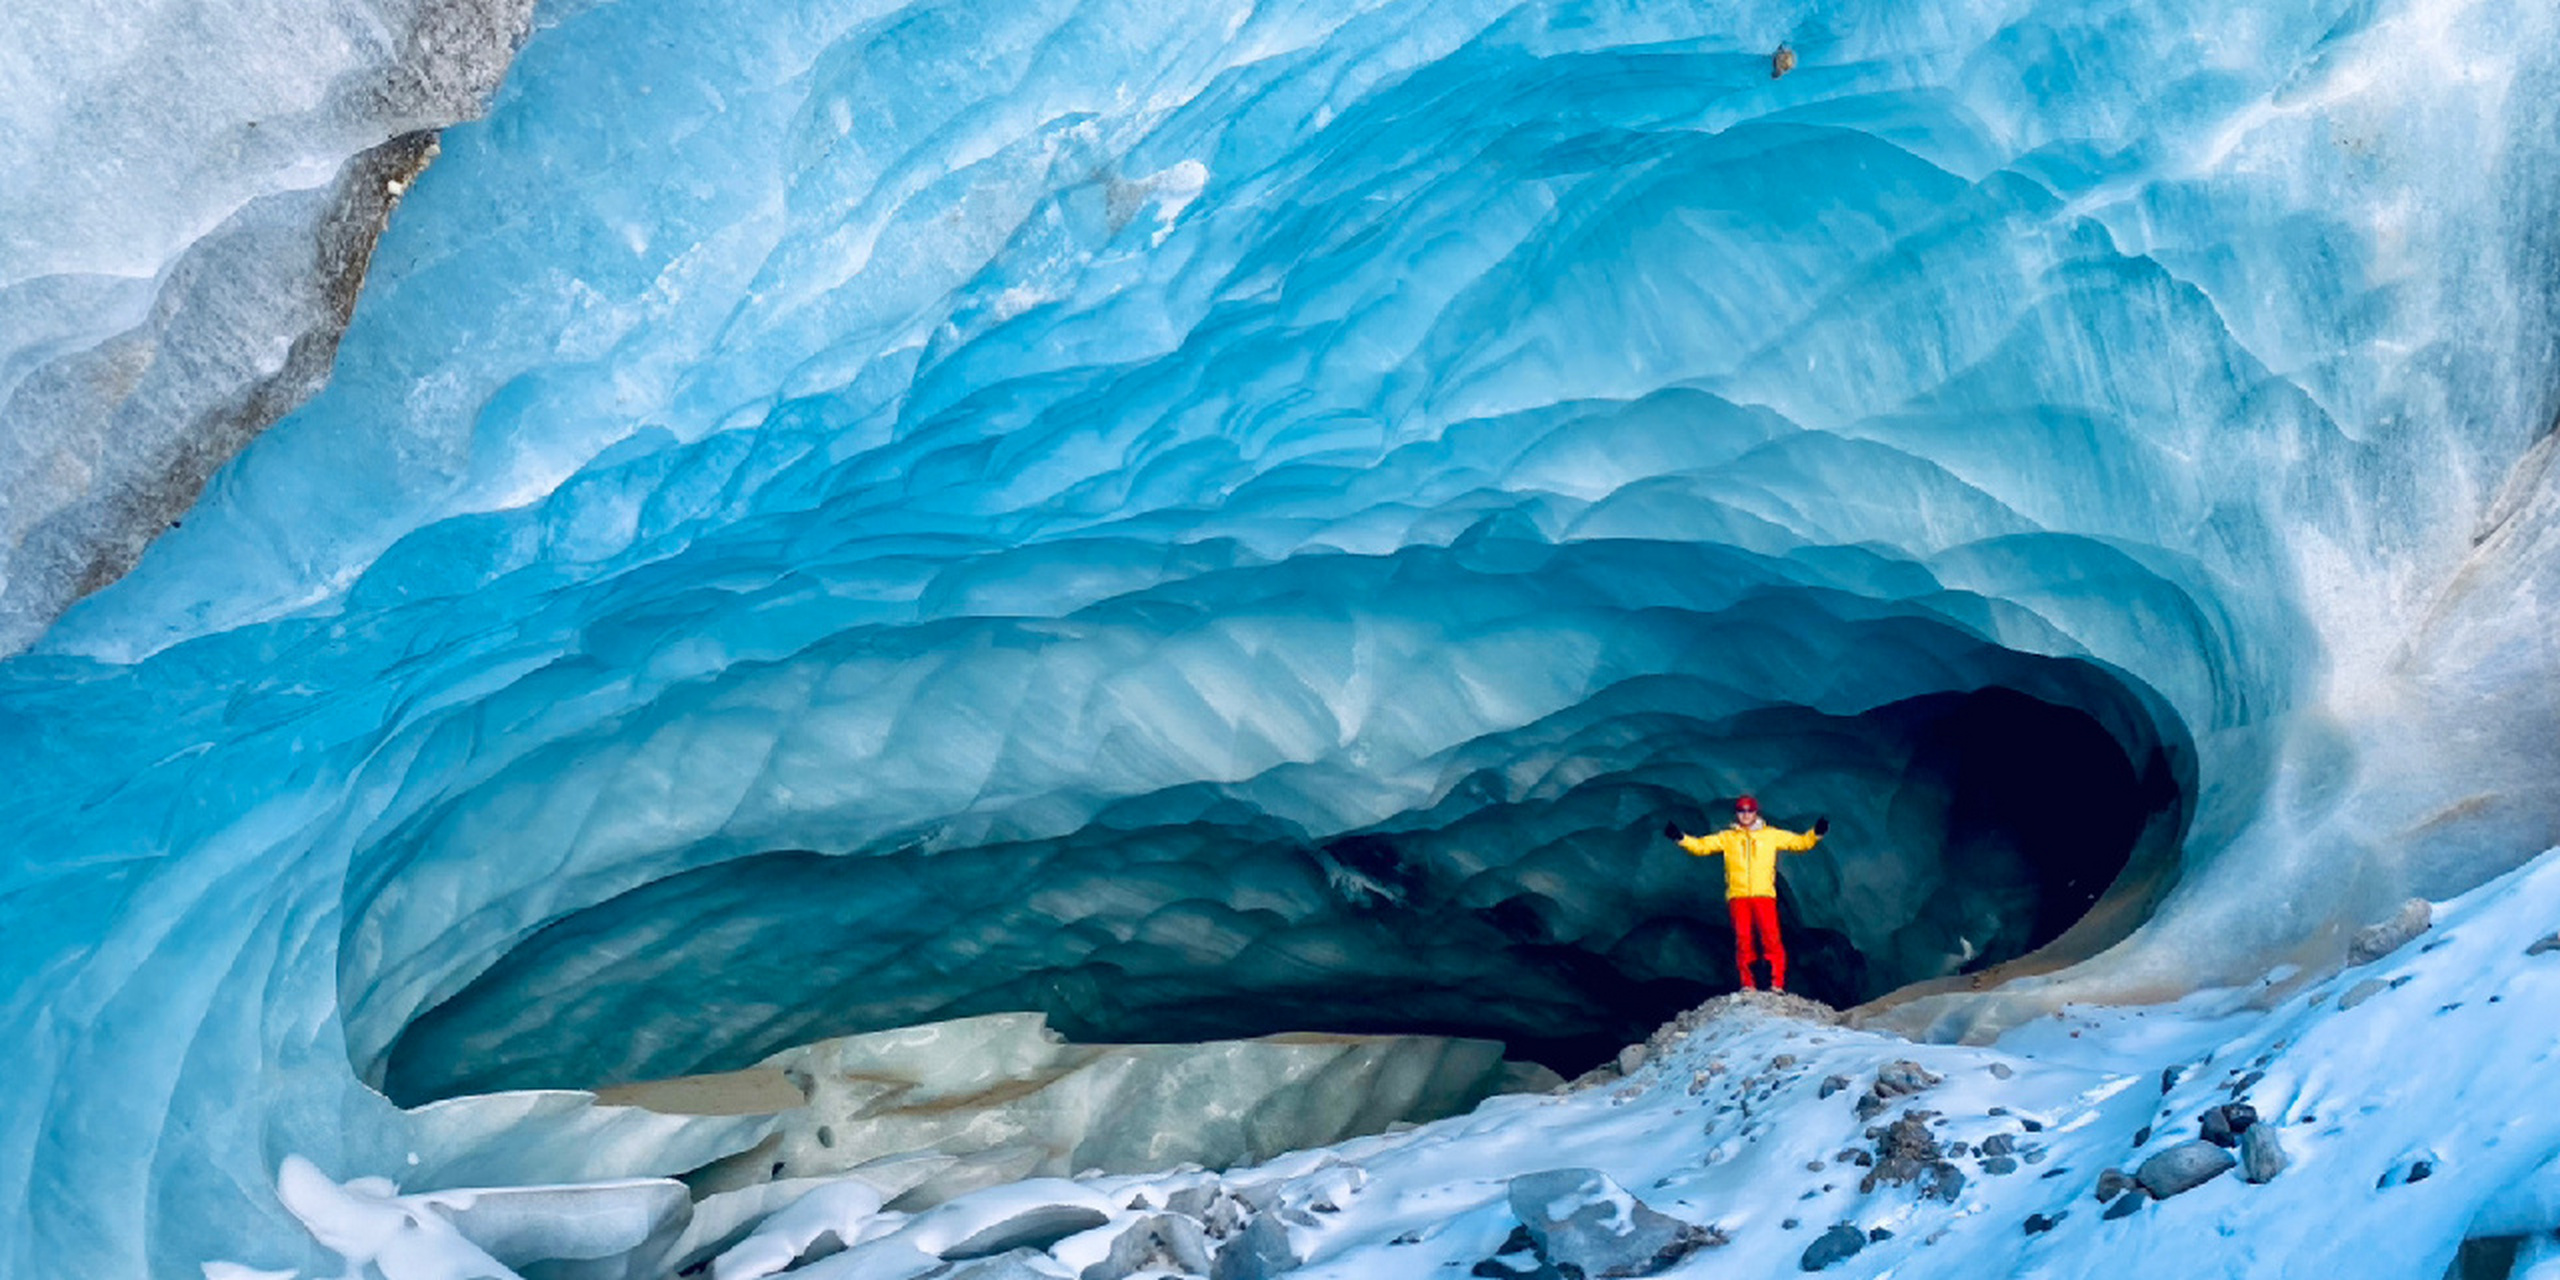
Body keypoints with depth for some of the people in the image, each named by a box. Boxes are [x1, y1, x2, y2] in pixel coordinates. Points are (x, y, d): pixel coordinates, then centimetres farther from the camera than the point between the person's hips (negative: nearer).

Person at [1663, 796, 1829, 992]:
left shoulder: (1771, 835, 14)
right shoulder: (1727, 838, 14)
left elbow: (1800, 842, 13)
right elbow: (1701, 846, 9)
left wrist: (1816, 834, -4)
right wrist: (1680, 838, -6)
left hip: (1764, 895, -1)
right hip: (1738, 895, 1)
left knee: (1771, 938, -10)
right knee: (1743, 940, -3)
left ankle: (1777, 984, -6)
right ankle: (1747, 985, 4)